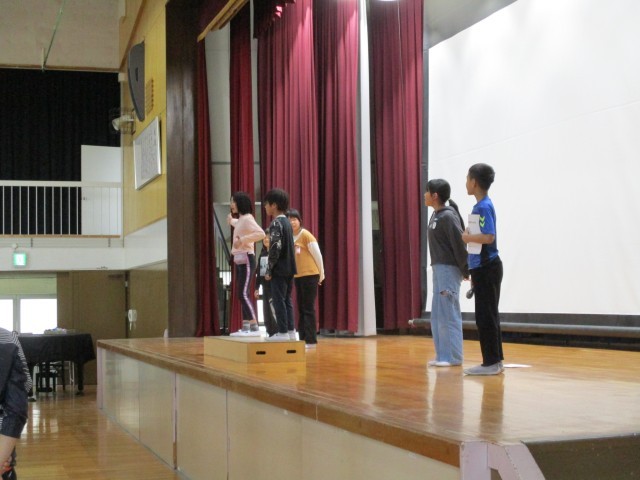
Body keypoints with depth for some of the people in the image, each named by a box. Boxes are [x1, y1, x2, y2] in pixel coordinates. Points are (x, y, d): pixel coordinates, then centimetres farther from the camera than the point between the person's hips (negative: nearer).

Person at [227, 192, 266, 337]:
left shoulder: (247, 218, -13)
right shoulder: (241, 219, 17)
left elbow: (261, 233, -30)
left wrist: (242, 240, -31)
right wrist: (231, 221, 38)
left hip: (246, 259, -10)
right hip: (239, 260, 10)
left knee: (244, 294, -15)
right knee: (242, 294, 9)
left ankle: (255, 328, -16)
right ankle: (245, 327, 11)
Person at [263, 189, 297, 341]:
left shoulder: (276, 224, -14)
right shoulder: (287, 222, 14)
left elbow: (275, 249, -20)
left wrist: (268, 270, -14)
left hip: (279, 269, -9)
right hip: (289, 268, 9)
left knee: (278, 300, -4)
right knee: (287, 300, 12)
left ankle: (282, 332, -3)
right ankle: (290, 330, 14)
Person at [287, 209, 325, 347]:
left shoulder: (306, 235, -10)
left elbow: (317, 255, -7)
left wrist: (321, 274, -1)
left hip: (310, 275, -7)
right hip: (297, 276, 7)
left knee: (308, 308, -6)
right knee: (301, 308, 11)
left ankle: (310, 340, -4)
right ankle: (302, 338, 17)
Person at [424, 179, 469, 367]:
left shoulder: (448, 217, -16)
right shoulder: (436, 215, 12)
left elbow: (460, 245, -16)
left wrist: (466, 272, -11)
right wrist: (437, 268, 12)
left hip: (449, 270, -10)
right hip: (438, 269, 10)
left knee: (449, 314, -5)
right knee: (437, 315, 12)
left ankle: (453, 357, 1)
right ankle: (443, 355, 17)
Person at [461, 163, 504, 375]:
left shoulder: (483, 207, -15)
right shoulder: (483, 206, 14)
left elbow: (489, 237, -25)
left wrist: (467, 237, -10)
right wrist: (474, 271, 17)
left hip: (487, 269, -10)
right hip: (485, 268, 10)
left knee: (485, 316, -5)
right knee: (489, 316, 13)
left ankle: (491, 363, -1)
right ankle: (495, 360, 18)